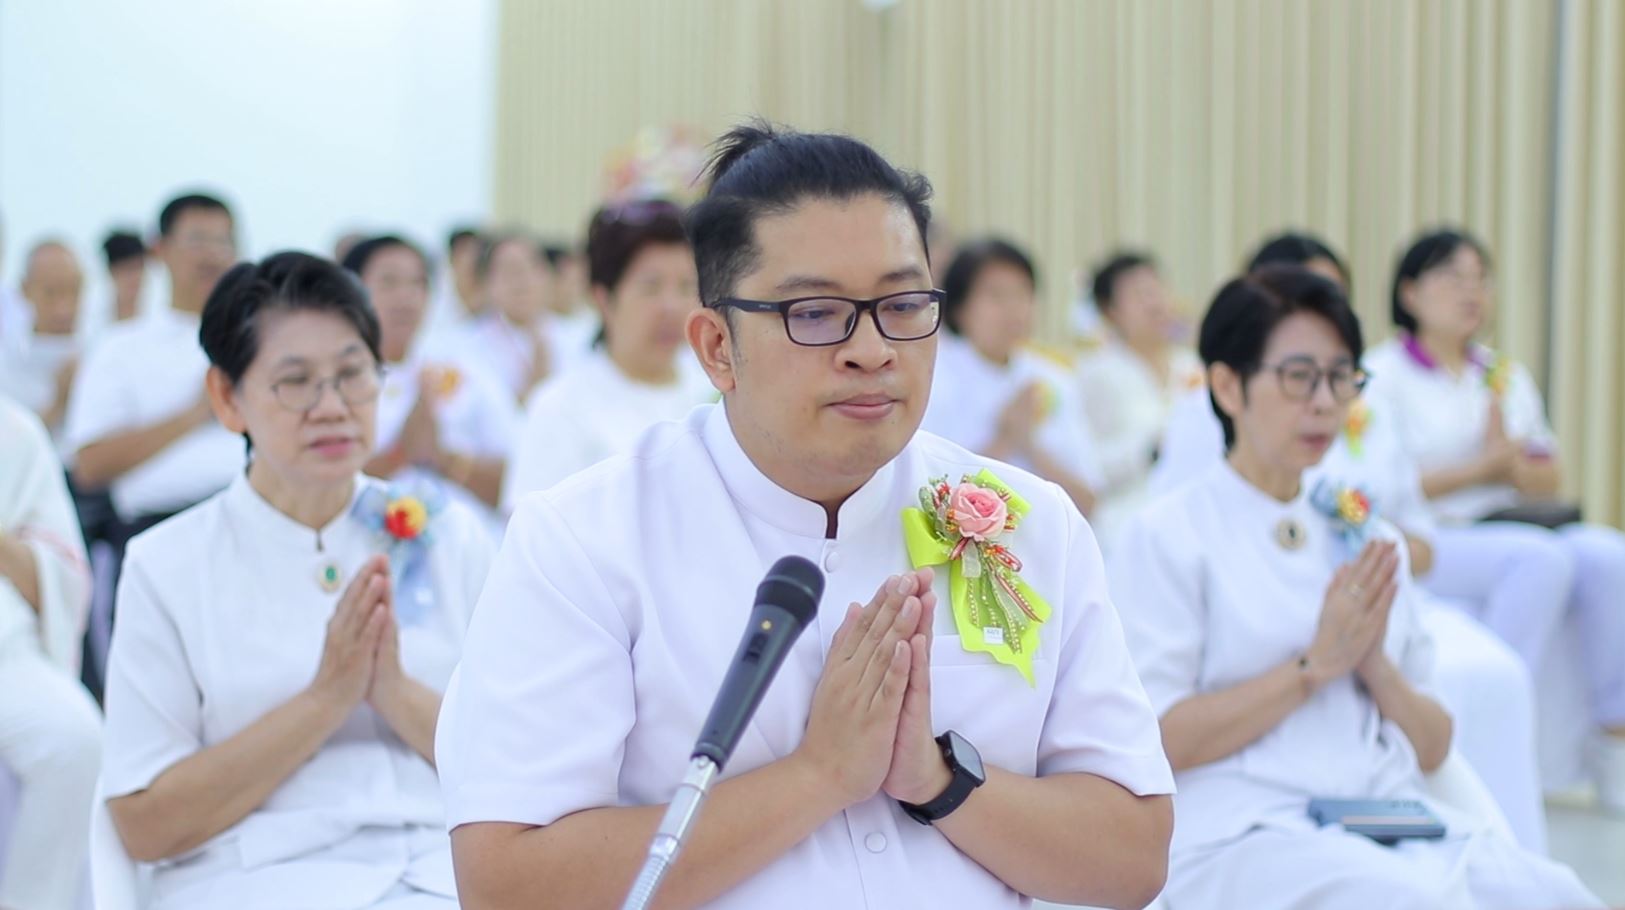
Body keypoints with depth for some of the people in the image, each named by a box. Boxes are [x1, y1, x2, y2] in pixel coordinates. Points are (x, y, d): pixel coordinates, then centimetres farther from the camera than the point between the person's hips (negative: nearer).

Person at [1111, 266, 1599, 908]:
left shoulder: (1371, 541, 20)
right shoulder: (1169, 537, 2)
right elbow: (1158, 741, -7)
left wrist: (1375, 664, -1)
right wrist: (1316, 664, -10)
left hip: (1396, 823, 6)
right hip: (1247, 832, -6)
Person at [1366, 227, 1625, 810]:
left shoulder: (1506, 376, 22)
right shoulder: (1383, 375, 2)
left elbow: (1549, 481, 18)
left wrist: (1511, 463, -5)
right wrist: (1482, 470, -7)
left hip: (1508, 528, 6)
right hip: (1425, 546, -6)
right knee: (1543, 560, -33)